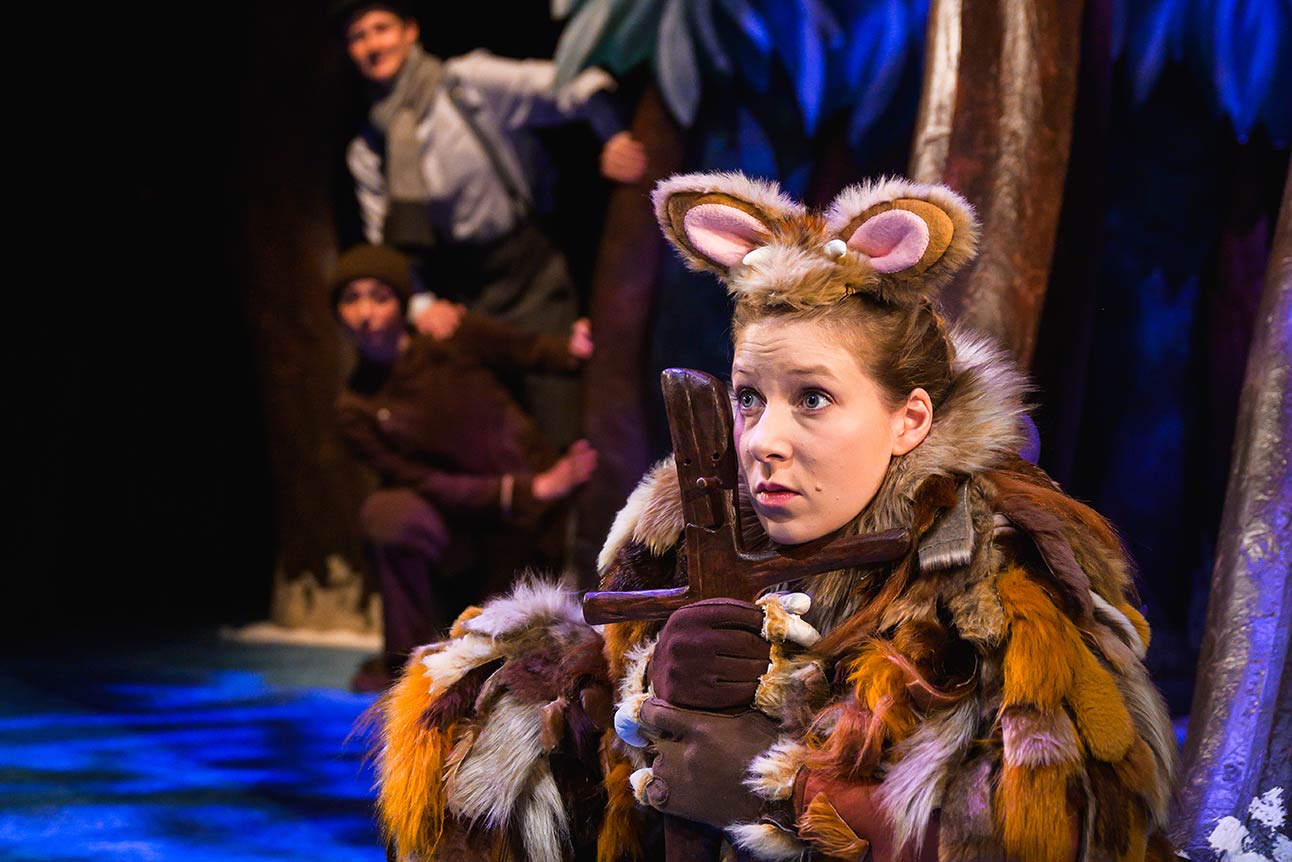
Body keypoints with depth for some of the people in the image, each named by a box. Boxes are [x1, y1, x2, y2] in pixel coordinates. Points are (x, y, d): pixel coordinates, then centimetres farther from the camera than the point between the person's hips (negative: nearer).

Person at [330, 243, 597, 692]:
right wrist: (530, 490, -23)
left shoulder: (454, 339, -11)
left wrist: (574, 352, -21)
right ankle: (409, 661, -16)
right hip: (464, 535, 0)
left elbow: (534, 349, 2)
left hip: (536, 524, 0)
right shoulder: (356, 411, -10)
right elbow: (427, 486, -15)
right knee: (388, 512, -32)